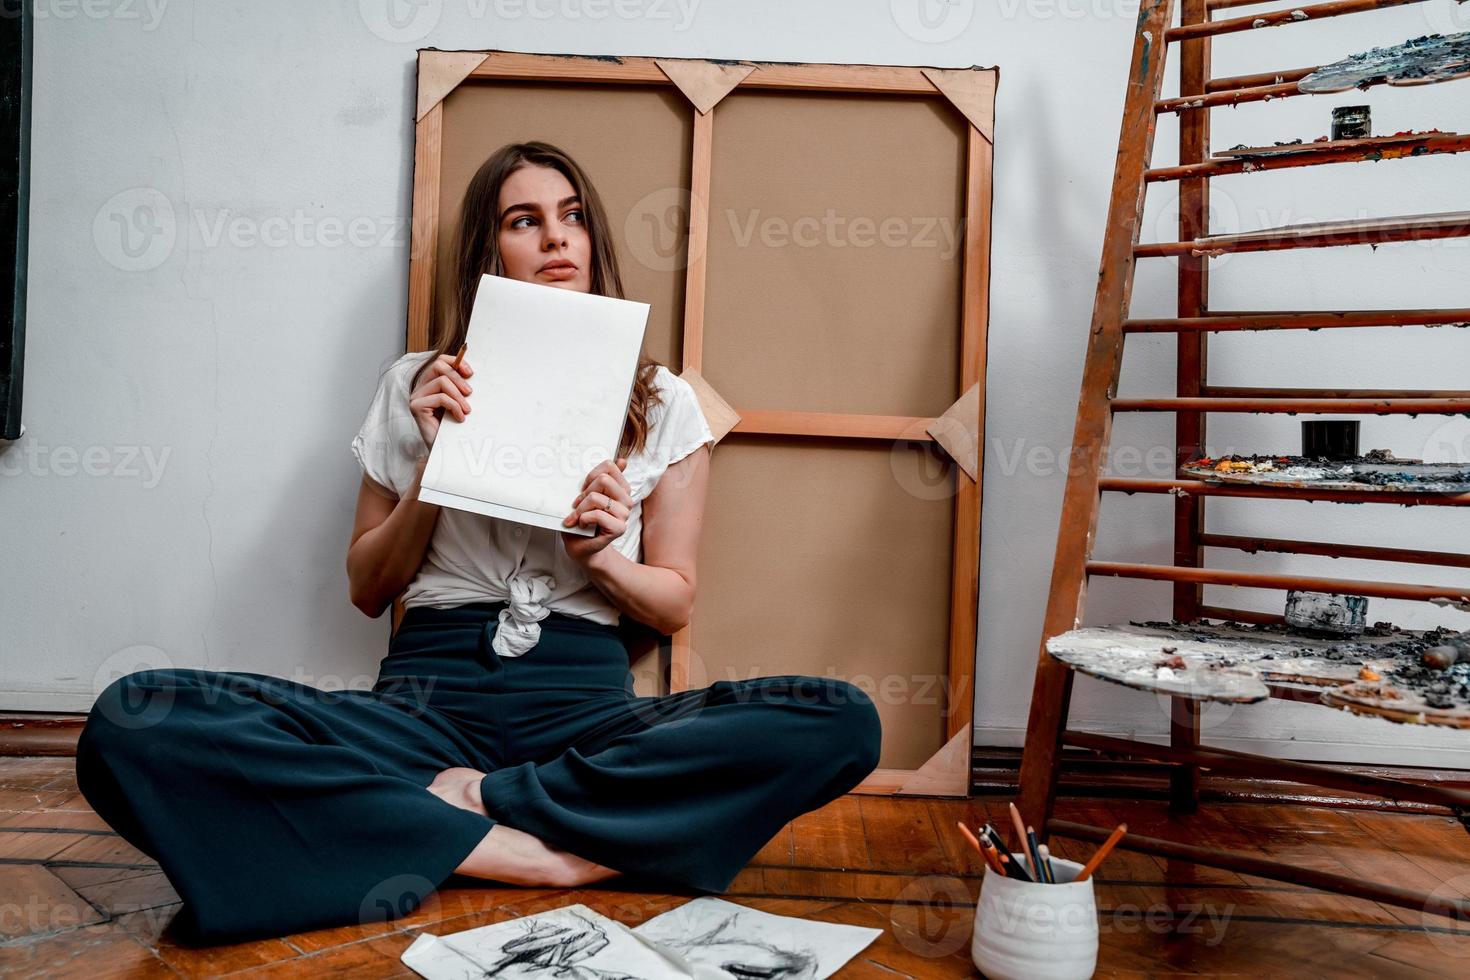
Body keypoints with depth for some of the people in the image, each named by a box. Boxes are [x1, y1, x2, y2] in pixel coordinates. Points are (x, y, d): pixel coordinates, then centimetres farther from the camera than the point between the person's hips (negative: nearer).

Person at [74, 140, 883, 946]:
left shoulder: (660, 403, 10)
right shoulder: (419, 386, 12)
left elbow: (674, 604, 12)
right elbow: (366, 590, 12)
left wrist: (599, 555, -9)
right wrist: (436, 462, -3)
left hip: (584, 699, 1)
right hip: (425, 694, 0)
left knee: (844, 722, -26)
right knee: (133, 723, -25)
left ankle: (460, 801, -20)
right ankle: (528, 851, -23)